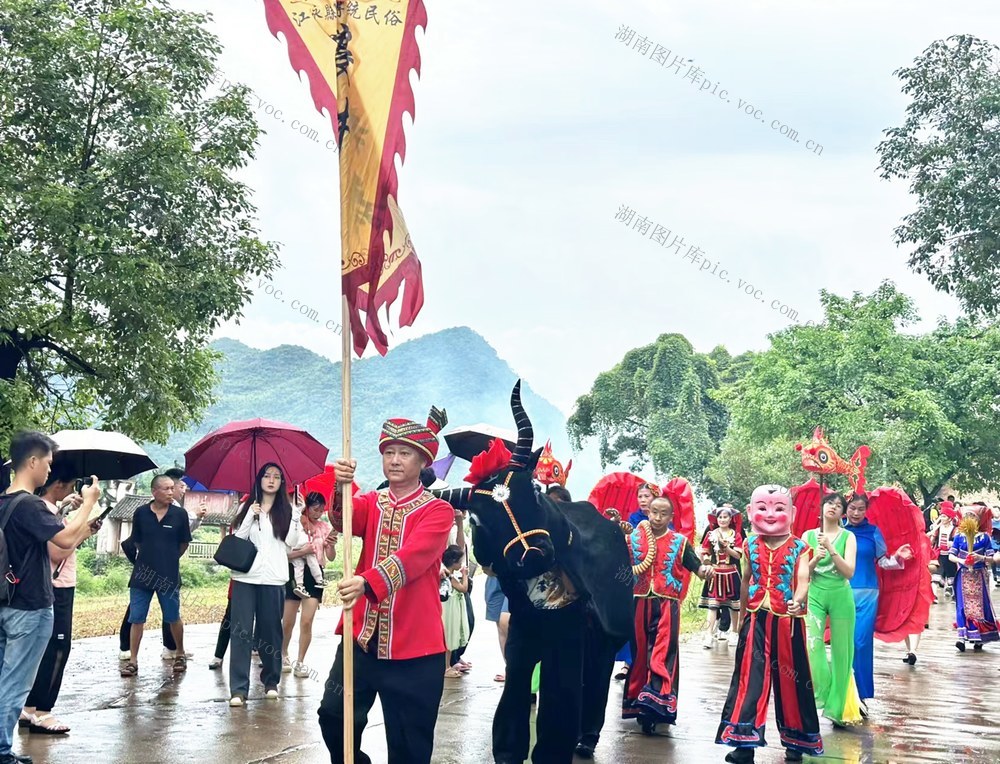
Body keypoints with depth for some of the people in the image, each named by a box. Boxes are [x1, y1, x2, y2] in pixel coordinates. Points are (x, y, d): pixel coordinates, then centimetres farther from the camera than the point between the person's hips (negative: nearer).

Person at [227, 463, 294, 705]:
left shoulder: (286, 511, 7)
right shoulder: (248, 507, 11)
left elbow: (293, 543, 7)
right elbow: (237, 540, 3)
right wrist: (250, 516, -6)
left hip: (273, 579, -1)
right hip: (244, 577, 1)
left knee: (270, 631, 4)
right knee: (241, 631, -4)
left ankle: (271, 682, 20)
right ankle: (238, 689, -6)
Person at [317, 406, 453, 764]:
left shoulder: (438, 511, -4)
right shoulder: (371, 503, 10)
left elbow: (413, 556, -22)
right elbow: (344, 521, -12)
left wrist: (367, 583, -38)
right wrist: (341, 487, -34)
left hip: (414, 647, -4)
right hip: (361, 638, 4)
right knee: (333, 716, 4)